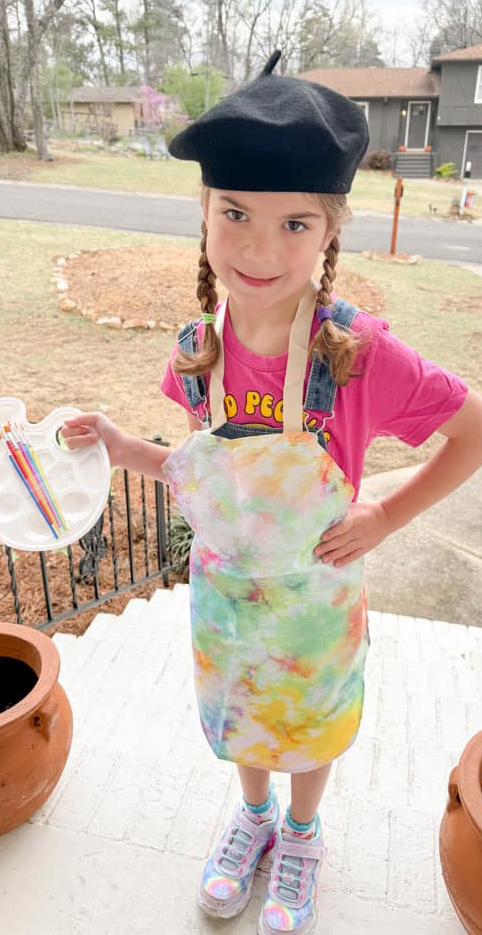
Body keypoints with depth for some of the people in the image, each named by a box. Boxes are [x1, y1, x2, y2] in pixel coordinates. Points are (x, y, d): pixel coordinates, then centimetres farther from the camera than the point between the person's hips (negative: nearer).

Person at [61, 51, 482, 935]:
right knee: (238, 720, 28)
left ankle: (301, 833, 58)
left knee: (311, 728, 26)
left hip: (316, 602, -3)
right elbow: (206, 473, -1)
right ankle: (254, 812, 61)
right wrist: (120, 447, -13)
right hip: (222, 593, 3)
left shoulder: (359, 350, -28)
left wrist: (384, 517, -19)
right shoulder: (199, 350, -16)